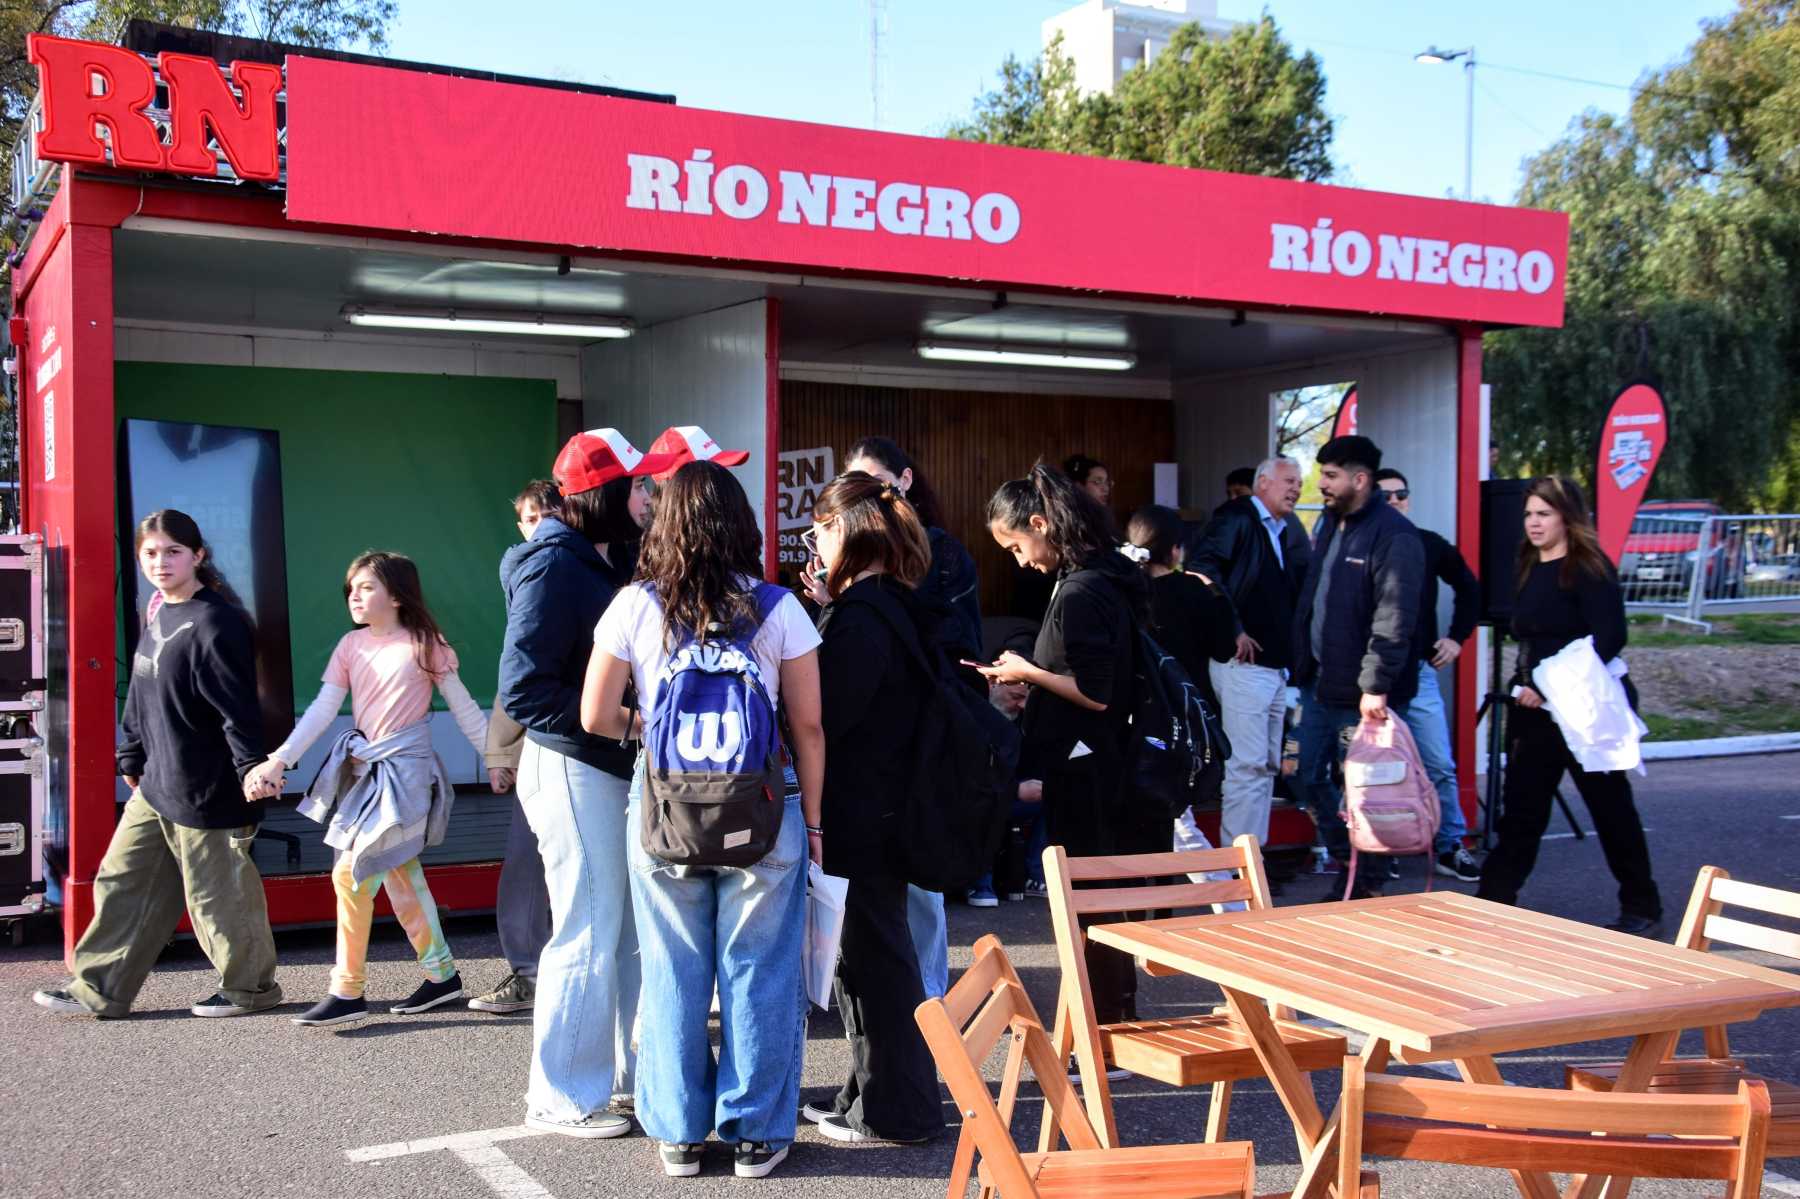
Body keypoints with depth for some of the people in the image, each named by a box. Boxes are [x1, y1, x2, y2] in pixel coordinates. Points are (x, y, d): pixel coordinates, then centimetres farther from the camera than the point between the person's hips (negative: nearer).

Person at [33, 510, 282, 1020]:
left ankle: (249, 986, 21)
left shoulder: (215, 622, -17)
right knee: (123, 882, 13)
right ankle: (99, 988, 24)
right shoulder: (158, 617, 11)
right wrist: (132, 758, 23)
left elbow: (238, 706, -22)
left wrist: (250, 767, -27)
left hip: (204, 791, -9)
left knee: (217, 893, 4)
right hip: (156, 785, 9)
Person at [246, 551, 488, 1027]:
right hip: (364, 770, 7)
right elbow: (322, 710, 2)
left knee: (353, 873, -10)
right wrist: (279, 760, -8)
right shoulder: (351, 646, 7)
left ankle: (347, 992, 0)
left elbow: (465, 710, -1)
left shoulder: (423, 645, -7)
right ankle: (441, 974, 27)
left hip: (404, 770, -7)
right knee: (398, 874, 13)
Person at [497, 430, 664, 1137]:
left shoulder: (613, 559, 11)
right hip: (574, 769, -8)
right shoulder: (554, 569, -16)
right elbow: (522, 690, -20)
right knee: (589, 936, -1)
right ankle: (561, 1099, 12)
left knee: (636, 929, 15)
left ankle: (636, 1068, 29)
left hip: (619, 768, 9)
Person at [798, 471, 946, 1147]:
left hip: (855, 815, -10)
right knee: (873, 952, 17)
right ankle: (870, 1096, 29)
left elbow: (821, 718, -23)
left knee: (872, 957, 1)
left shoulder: (859, 616, -19)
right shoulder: (900, 608, 11)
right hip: (888, 806, 10)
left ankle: (894, 1111, 12)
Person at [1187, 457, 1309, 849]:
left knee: (1266, 767, 13)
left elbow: (1295, 592, 21)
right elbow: (1203, 568, -21)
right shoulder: (1236, 519, -8)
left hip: (1276, 665, 9)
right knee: (1247, 766, -10)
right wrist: (1233, 630, -20)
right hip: (1243, 662, -9)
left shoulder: (1288, 532, 16)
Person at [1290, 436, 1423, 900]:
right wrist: (1303, 663, 15)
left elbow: (1394, 617, -23)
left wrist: (1376, 685, -27)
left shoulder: (1394, 535, -16)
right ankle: (1348, 865, 29)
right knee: (1311, 778, 15)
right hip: (1319, 683, 9)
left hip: (1363, 694, -9)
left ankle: (1363, 881, 15)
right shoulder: (1329, 524, 13)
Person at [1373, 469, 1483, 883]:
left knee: (1440, 766, 1)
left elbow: (1469, 589, 20)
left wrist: (1457, 636, 13)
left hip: (1418, 670, 2)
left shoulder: (1430, 546, 6)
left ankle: (1450, 847, 12)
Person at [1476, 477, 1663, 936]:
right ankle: (1494, 899, 8)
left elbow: (1609, 638, -20)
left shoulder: (1589, 570, -11)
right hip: (1536, 710, 7)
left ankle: (1643, 911, 18)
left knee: (1611, 809, 4)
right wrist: (1524, 687, 7)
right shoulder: (1529, 569, 13)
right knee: (1521, 808, 6)